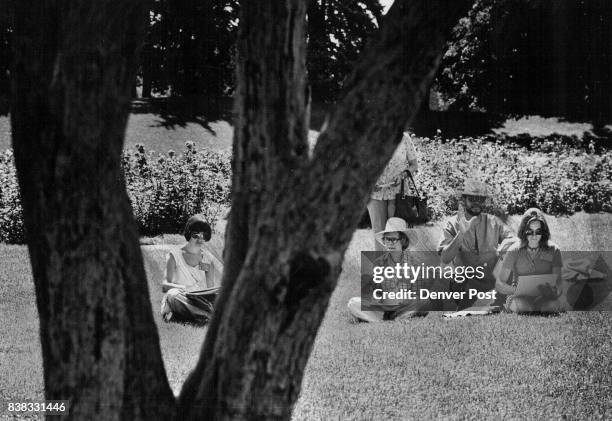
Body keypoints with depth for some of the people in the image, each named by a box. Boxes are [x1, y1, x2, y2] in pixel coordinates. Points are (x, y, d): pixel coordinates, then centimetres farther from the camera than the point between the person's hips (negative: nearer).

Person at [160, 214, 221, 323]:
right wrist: (178, 287, -23)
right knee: (173, 294, -37)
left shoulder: (208, 259, 14)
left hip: (201, 300, 2)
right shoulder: (175, 255, 5)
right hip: (181, 298, -2)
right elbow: (164, 285, -1)